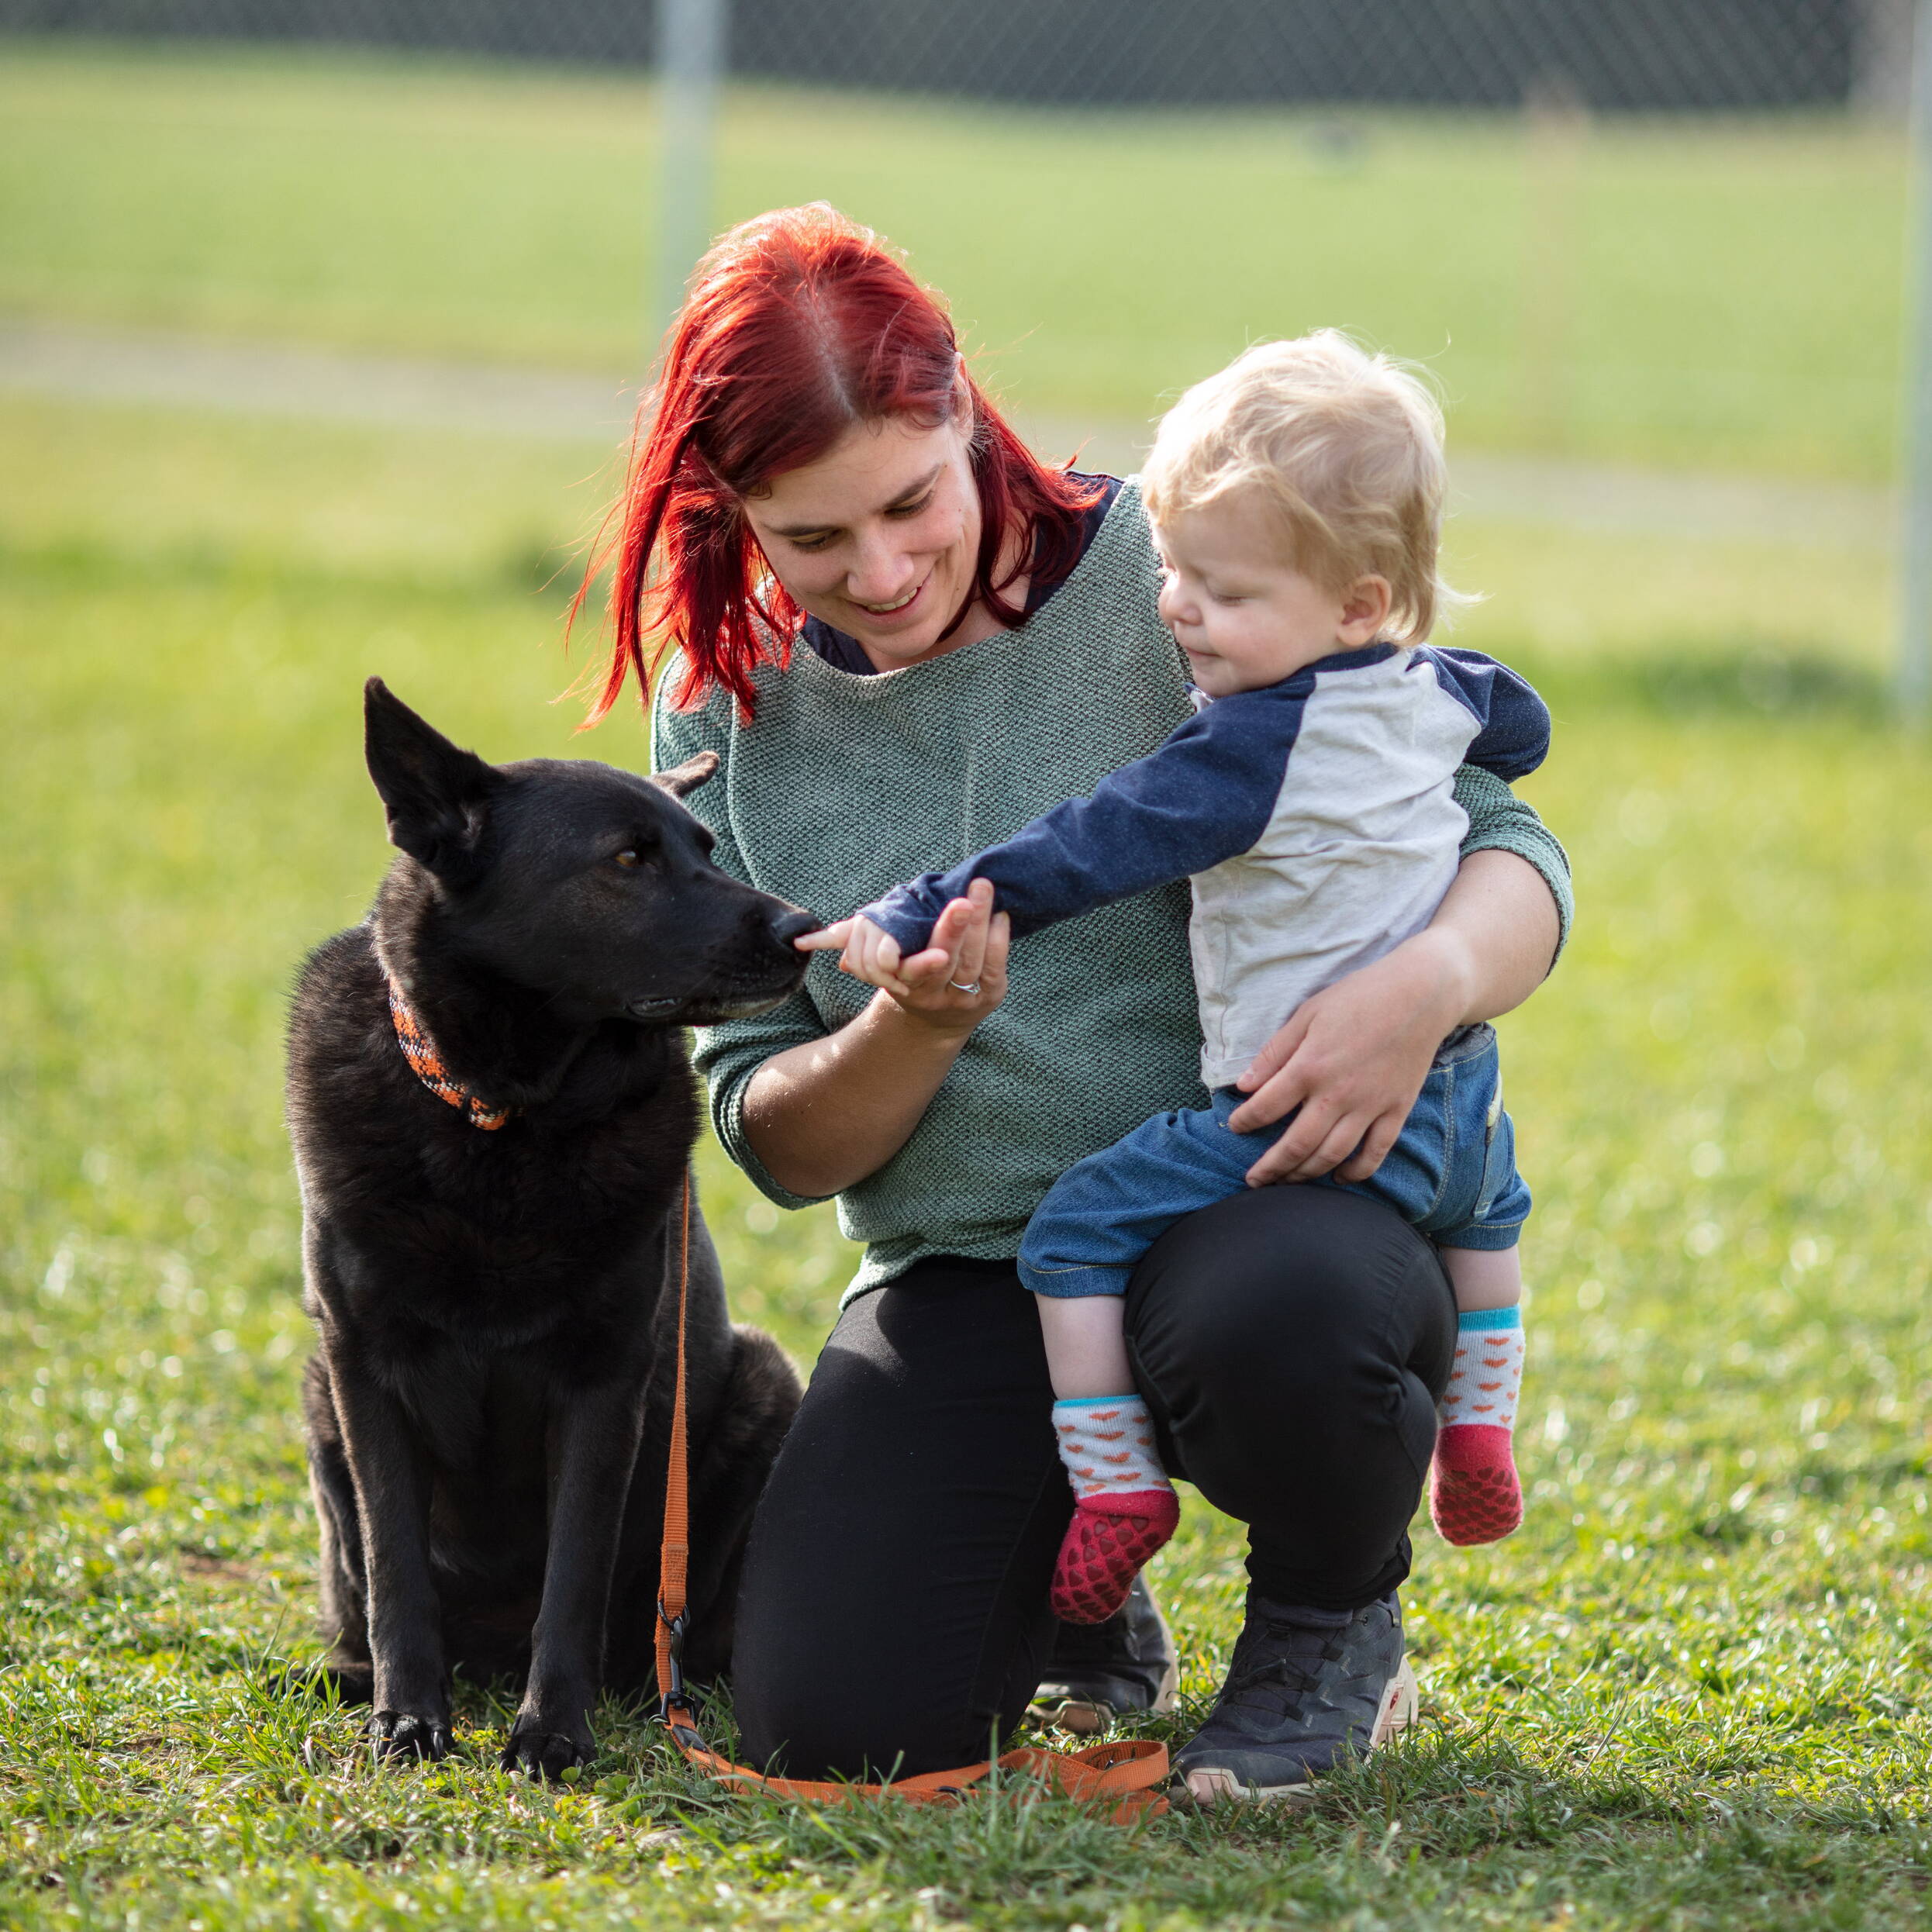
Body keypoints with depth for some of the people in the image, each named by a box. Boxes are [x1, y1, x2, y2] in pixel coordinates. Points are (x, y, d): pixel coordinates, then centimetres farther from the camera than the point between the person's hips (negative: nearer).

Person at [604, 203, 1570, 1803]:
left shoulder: (1169, 586, -9)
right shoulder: (728, 719, 2)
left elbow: (1509, 849, -6)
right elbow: (777, 1145, 3)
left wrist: (1427, 985, -29)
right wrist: (910, 1034, -20)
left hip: (1258, 1207, -3)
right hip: (968, 1291, 3)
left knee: (1271, 1314, -40)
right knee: (826, 1716, -20)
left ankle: (1333, 1629, -3)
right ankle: (1071, 1591, 17)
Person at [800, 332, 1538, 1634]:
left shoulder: (1249, 749, -19)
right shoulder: (1436, 691, 4)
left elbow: (1092, 847, -22)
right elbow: (1522, 730, 26)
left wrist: (918, 921, -22)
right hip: (1454, 1087, 8)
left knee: (1079, 1231, 0)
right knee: (1486, 1198, 41)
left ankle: (1113, 1480, -2)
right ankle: (1482, 1428, 43)